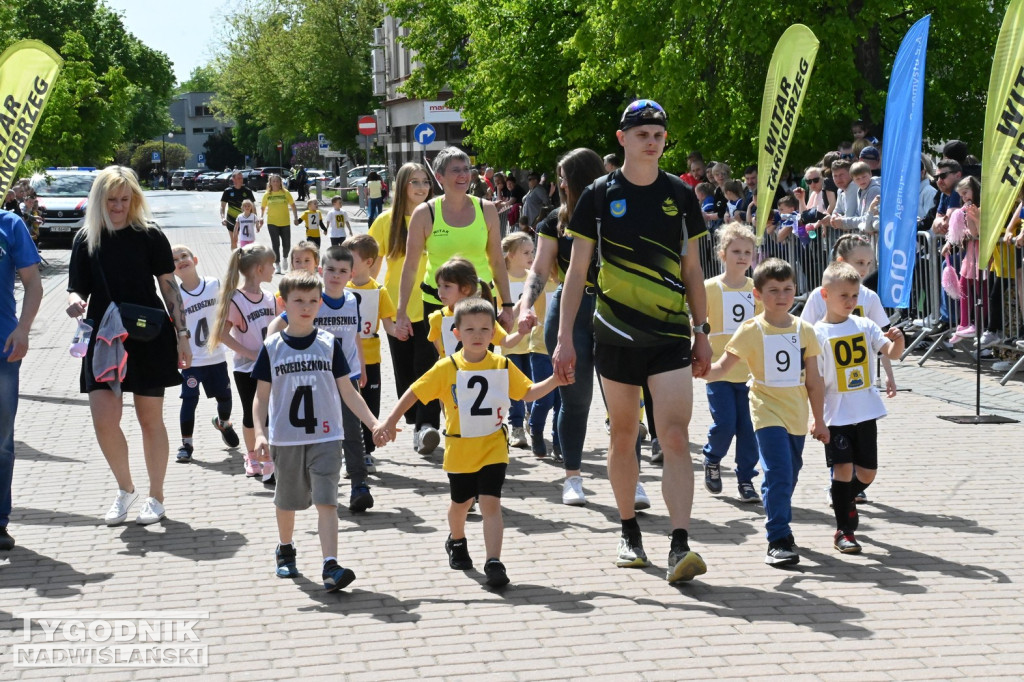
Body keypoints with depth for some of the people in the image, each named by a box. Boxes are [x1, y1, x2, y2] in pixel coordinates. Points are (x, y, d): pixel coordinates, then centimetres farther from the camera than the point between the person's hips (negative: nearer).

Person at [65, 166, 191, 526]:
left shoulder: (149, 235, -2)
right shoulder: (86, 238, 4)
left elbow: (169, 286, 1)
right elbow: (77, 289, 9)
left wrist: (182, 335, -2)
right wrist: (75, 303, -15)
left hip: (149, 338, -2)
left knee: (150, 419, 6)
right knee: (103, 419, -6)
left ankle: (156, 497, 20)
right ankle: (125, 489, 18)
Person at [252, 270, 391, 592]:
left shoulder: (329, 344, 1)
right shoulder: (272, 347, -1)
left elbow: (347, 391, 5)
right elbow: (262, 395, 1)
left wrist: (374, 423, -2)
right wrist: (260, 433, -12)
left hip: (326, 436, -1)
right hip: (286, 438, 1)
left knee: (326, 501, -11)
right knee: (287, 499, 16)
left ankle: (331, 566, -18)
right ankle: (285, 551, 40)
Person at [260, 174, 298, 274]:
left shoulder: (285, 193, 1)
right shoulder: (267, 194, 2)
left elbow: (292, 205, 6)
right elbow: (262, 207, 12)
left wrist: (295, 216, -3)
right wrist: (261, 217, -4)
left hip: (285, 223, 1)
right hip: (272, 223, -1)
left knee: (286, 244, 4)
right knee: (275, 244, -6)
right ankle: (277, 265, -1)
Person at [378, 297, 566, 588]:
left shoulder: (502, 366, -3)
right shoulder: (447, 368, -10)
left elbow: (528, 392, 6)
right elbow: (414, 392, -5)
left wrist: (555, 380, -7)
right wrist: (391, 420, -10)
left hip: (493, 448, 0)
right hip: (459, 449, 0)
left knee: (490, 503, -11)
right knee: (461, 502, 19)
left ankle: (494, 563, -14)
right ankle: (456, 542, 48)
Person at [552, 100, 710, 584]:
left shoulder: (680, 195, 6)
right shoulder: (599, 196, 1)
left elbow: (691, 270, 12)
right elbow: (577, 271, 2)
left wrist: (702, 332, 9)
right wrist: (565, 338, -4)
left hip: (671, 335, 0)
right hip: (616, 335, 0)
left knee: (675, 437, -11)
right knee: (624, 436, 10)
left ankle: (680, 548, -16)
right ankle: (629, 534, 27)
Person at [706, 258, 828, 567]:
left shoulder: (803, 330, 5)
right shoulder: (751, 331, -6)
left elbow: (813, 379, 10)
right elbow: (722, 367, -11)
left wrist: (820, 420, 11)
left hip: (797, 416, 5)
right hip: (768, 413, -4)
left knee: (788, 477, 16)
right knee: (778, 475, -16)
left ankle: (780, 527, 36)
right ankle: (778, 540, -13)